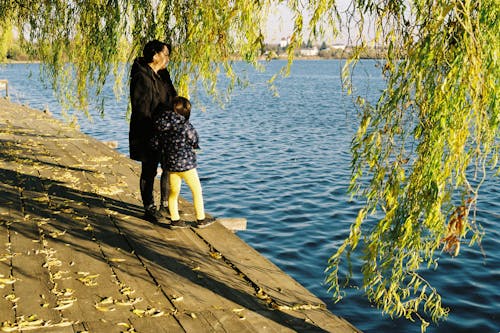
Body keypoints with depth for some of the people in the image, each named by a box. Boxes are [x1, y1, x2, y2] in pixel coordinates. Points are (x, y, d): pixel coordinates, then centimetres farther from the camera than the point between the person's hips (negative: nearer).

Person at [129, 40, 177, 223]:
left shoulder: (162, 74, 11)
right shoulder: (142, 78, -18)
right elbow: (141, 109, -20)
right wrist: (151, 136, -21)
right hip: (148, 133, -9)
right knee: (149, 171, 3)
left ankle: (165, 205, 28)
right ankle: (149, 208, 16)